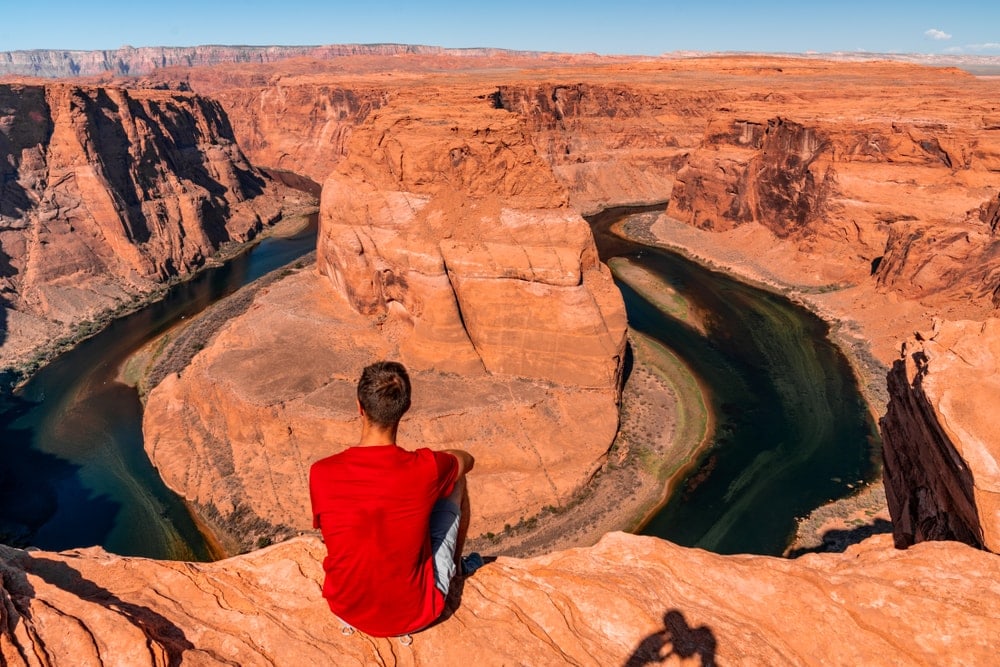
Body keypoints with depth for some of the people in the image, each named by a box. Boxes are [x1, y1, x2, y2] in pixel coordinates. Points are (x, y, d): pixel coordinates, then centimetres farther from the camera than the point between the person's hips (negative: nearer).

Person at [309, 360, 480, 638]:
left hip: (347, 610, 3)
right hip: (415, 614, -2)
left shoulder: (321, 473, -18)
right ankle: (456, 565, 40)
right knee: (455, 481, 11)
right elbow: (467, 459, 2)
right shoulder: (426, 468, -23)